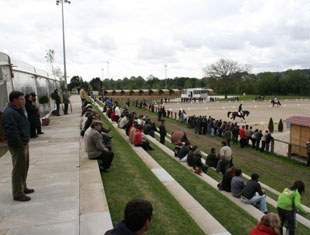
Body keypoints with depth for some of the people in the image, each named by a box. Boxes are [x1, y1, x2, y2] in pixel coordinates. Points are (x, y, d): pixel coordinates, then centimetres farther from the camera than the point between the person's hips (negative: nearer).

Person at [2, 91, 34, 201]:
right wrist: (20, 145, -23)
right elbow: (12, 132, -26)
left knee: (24, 168, 21)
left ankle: (23, 187, 35)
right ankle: (18, 194, 7)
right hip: (18, 146, -10)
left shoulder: (18, 110, 12)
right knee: (19, 170, -2)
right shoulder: (9, 113, -21)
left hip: (24, 144, 10)